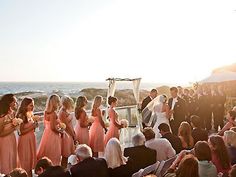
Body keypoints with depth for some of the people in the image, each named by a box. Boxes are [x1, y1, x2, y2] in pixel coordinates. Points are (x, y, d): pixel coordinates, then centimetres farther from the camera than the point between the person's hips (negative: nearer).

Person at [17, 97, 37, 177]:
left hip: (31, 138, 8)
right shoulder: (21, 116, -17)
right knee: (26, 158, 5)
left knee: (31, 156, 15)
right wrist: (33, 126, -21)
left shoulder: (30, 114, 4)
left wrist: (35, 124, -2)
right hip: (25, 139, -7)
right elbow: (22, 131, -19)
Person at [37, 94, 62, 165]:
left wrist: (58, 125, 14)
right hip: (53, 136, -8)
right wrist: (60, 132, -5)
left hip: (46, 133, 8)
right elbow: (53, 128, -21)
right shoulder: (53, 113, -20)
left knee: (45, 155, 17)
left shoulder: (46, 112, 4)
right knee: (53, 156, 3)